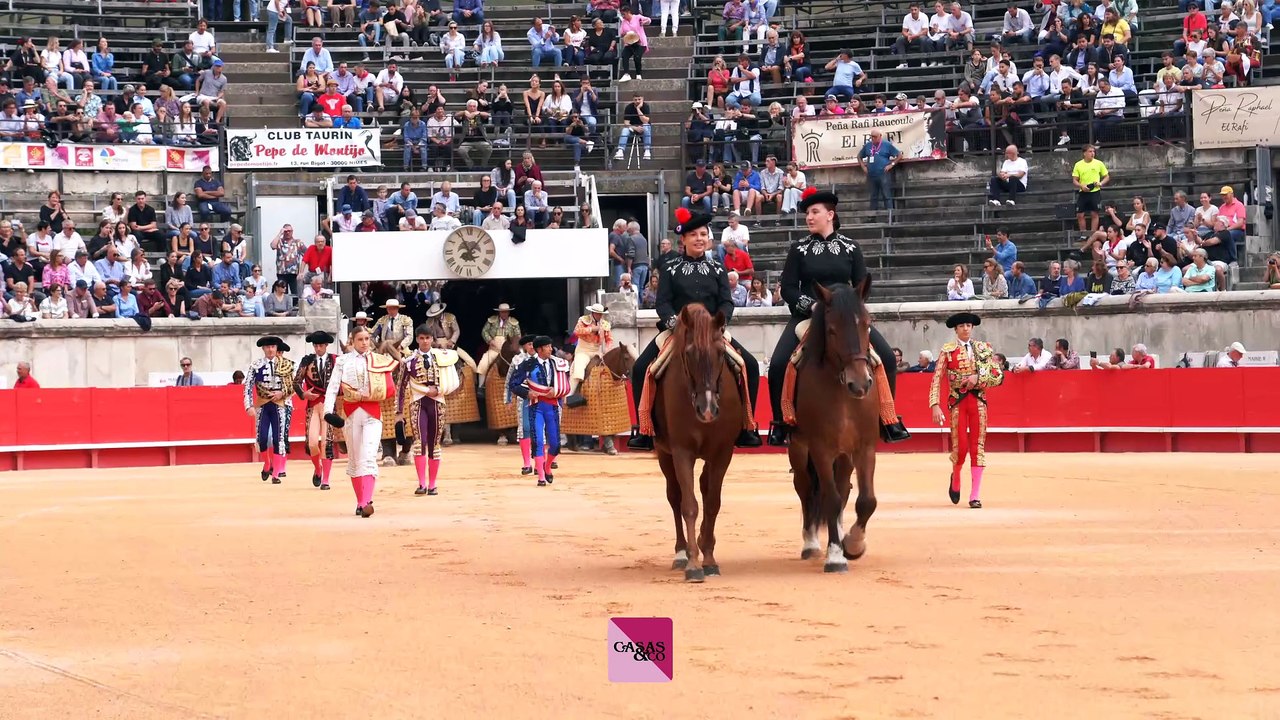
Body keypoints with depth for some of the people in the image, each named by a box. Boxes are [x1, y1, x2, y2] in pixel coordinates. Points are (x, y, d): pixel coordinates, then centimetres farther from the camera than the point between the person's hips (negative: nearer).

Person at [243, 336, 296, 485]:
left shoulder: (285, 365, 4)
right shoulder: (256, 365, 1)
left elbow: (293, 386, 8)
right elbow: (248, 386, -2)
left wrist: (282, 393, -10)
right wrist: (249, 406, -11)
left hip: (280, 405, 0)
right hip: (262, 405, 0)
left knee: (279, 438, -3)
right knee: (262, 438, -8)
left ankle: (276, 474, 2)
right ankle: (267, 464, 21)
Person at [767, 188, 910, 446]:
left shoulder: (850, 248, 5)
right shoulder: (799, 249, 4)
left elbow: (862, 287, 5)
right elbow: (787, 289, -1)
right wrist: (812, 306, -16)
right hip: (807, 316, 0)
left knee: (886, 357, -16)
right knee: (778, 364, -22)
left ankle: (887, 419, -3)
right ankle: (781, 423, -2)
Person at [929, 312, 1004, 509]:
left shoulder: (983, 348, 7)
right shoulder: (947, 350, 1)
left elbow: (999, 376, 5)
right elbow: (937, 379, -4)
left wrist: (978, 377, -12)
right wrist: (935, 405, -13)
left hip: (978, 401, 2)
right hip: (957, 402, -2)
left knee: (978, 446, -1)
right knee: (960, 446, -6)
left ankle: (975, 496, 2)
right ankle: (955, 477, 27)